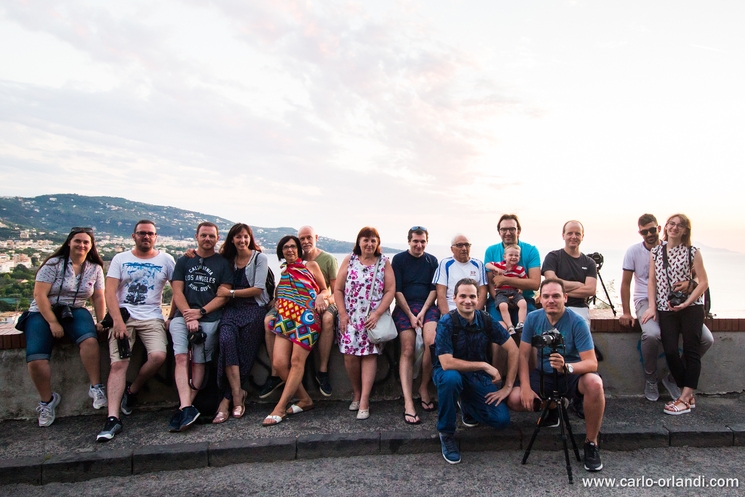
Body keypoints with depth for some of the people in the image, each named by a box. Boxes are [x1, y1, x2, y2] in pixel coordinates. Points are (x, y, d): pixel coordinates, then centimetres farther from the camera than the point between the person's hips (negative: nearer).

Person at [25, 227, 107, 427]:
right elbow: (40, 295, -11)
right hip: (43, 312, -1)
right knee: (35, 360, -22)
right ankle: (47, 400, 2)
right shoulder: (54, 264, -6)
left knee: (90, 339, -32)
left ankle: (96, 387, -19)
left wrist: (101, 321, -4)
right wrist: (53, 322, -17)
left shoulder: (95, 268, 5)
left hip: (74, 311, 2)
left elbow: (98, 298, 8)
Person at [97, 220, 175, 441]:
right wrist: (118, 321, -14)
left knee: (158, 356, -23)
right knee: (118, 364, -14)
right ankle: (112, 418, -15)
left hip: (152, 318, 0)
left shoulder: (166, 260, 10)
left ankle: (132, 390, 3)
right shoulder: (120, 259, 10)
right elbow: (110, 292, -1)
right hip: (123, 316, 0)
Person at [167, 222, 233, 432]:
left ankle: (184, 407, -6)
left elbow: (224, 296, 3)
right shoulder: (184, 261, 16)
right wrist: (189, 316, -8)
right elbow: (177, 292, 6)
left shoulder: (223, 263, 11)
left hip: (209, 318, -1)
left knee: (199, 362, -7)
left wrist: (200, 312, -9)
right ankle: (187, 408, -25)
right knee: (181, 357, -17)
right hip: (183, 315, 1)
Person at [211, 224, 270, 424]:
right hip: (232, 309, 3)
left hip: (254, 309, -3)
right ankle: (237, 395, -22)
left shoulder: (259, 258, 4)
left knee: (243, 353, -15)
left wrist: (231, 292, -6)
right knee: (226, 339, -26)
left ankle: (226, 399, -3)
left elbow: (258, 289, -3)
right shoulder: (227, 260, 17)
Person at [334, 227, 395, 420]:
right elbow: (338, 289, 5)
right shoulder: (349, 260, 7)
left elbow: (390, 291, -2)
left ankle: (364, 400, -7)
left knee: (369, 354, -10)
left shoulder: (384, 263, 4)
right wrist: (342, 314, -5)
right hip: (350, 317, 1)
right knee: (350, 355, -10)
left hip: (374, 317, -1)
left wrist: (377, 314, -12)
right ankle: (356, 393, 11)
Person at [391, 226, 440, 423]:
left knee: (431, 342, -26)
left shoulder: (432, 260, 13)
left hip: (427, 306, 2)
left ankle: (424, 388, -6)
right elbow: (397, 290, -1)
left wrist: (423, 311, -7)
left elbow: (434, 289, 9)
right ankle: (408, 403, -21)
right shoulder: (399, 259, 5)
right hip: (404, 306, -1)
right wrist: (410, 315, -9)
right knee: (407, 350, -18)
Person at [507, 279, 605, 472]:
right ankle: (552, 407, 14)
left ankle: (591, 443, -14)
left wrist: (567, 367, -43)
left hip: (573, 374, -3)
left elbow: (592, 362, -22)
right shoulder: (533, 318, -8)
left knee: (594, 383, -36)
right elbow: (523, 355, -6)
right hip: (544, 375, 3)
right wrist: (526, 387, -18)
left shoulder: (577, 322, -18)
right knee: (515, 399, -19)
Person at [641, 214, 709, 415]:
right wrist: (652, 306, -2)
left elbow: (703, 282, -2)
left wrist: (687, 303, -13)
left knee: (691, 350, -2)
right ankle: (689, 395, 12)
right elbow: (651, 280, 8)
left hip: (691, 307, -2)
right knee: (670, 351, -4)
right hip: (666, 308, 2)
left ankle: (684, 398, 1)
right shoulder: (656, 252, 10)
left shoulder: (693, 252, 2)